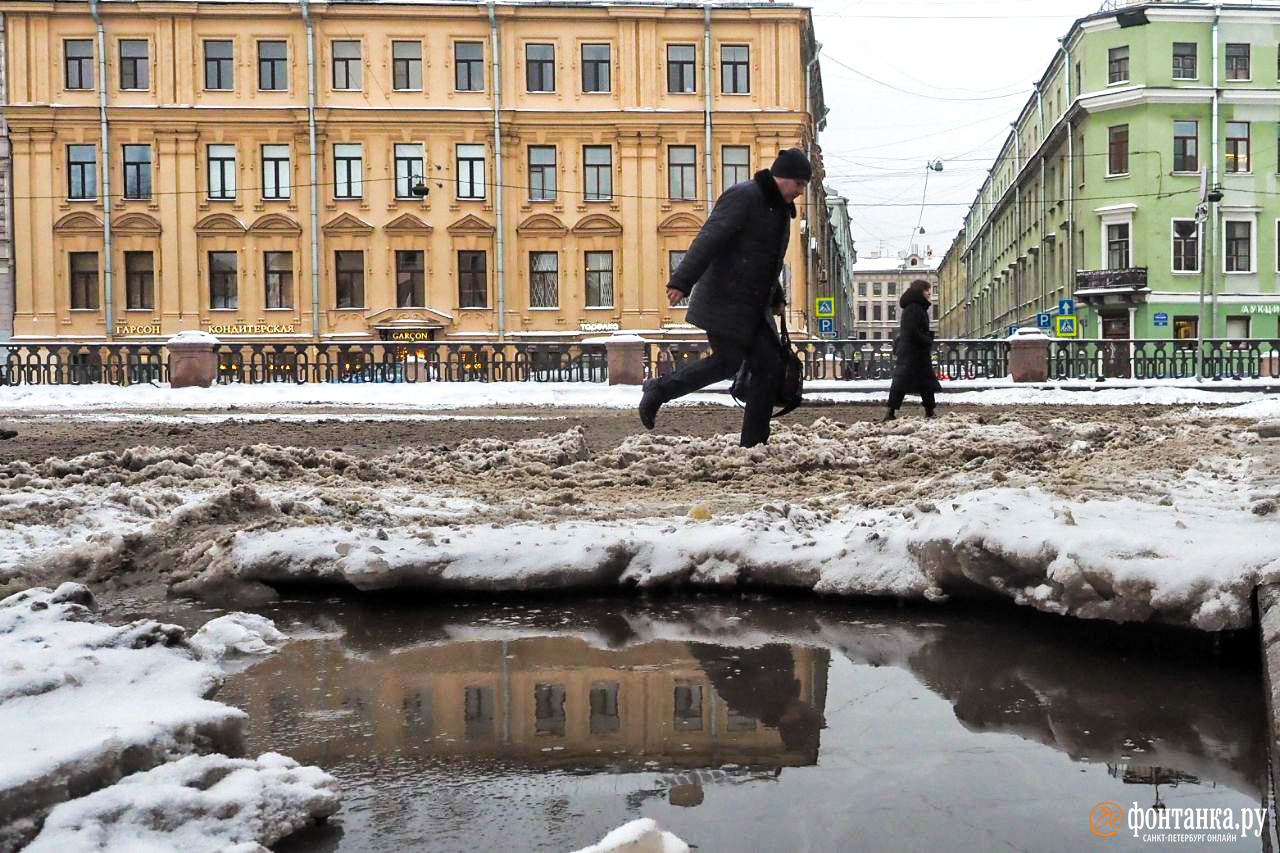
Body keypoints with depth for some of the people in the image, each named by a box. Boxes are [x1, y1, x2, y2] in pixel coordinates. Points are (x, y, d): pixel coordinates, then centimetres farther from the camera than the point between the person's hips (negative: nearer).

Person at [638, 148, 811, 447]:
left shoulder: (780, 209, 19)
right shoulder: (743, 196, -11)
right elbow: (709, 239, -21)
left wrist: (775, 298, 28)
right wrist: (682, 281, -29)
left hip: (753, 308, 9)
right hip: (725, 301, -9)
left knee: (770, 366, 0)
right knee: (729, 360, -12)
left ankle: (754, 443, 5)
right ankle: (658, 390, 6)